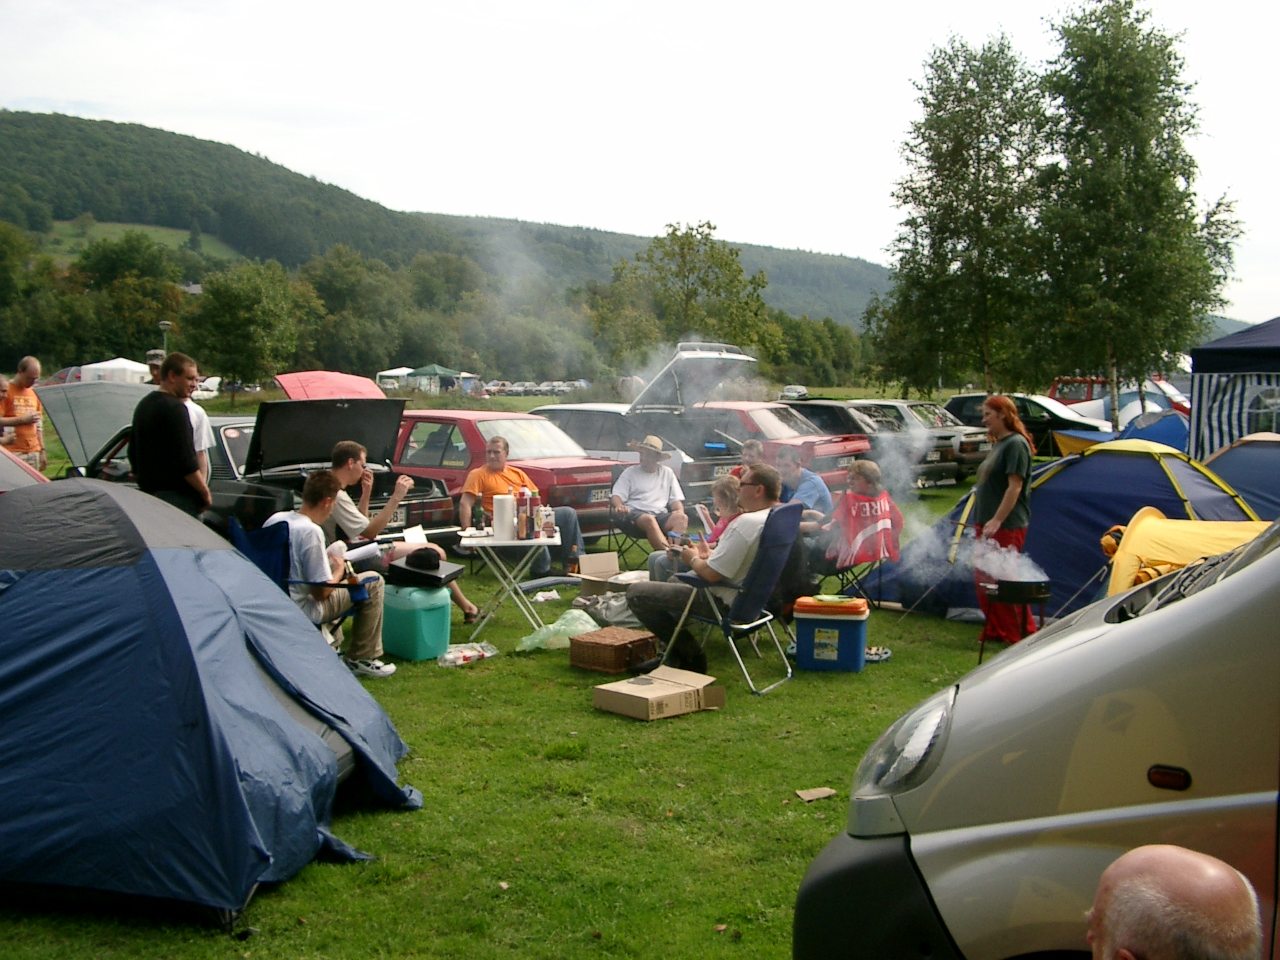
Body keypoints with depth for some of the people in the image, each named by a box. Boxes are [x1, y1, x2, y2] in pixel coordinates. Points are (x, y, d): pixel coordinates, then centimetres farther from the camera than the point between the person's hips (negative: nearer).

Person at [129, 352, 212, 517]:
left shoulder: (143, 405, 16)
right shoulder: (174, 408, -15)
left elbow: (133, 454, 24)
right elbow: (186, 461, -20)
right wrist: (205, 493, -12)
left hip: (147, 490, 10)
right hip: (176, 496, -10)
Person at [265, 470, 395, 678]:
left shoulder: (274, 519, 0)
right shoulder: (311, 531, -23)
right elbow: (322, 592, -20)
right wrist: (340, 569, -1)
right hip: (301, 613, -8)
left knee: (331, 562, 28)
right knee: (373, 581, 3)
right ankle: (361, 659, 10)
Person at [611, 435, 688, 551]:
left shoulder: (667, 473, 21)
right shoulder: (629, 472, 14)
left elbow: (675, 499, 18)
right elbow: (616, 496, 5)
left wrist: (679, 510, -6)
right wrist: (619, 506, -20)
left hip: (660, 515, 3)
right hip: (635, 514, -2)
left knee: (682, 518, -29)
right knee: (649, 520, -38)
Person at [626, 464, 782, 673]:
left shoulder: (746, 522, -27)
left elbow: (711, 574, -26)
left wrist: (693, 559, -6)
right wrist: (709, 555, 11)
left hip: (726, 603, -10)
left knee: (636, 593, -6)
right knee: (674, 580, 33)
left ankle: (690, 657, 2)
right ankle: (676, 652, 28)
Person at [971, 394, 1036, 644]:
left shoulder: (1016, 444, -12)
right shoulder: (998, 444, 17)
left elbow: (1015, 486, -19)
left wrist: (997, 520, -24)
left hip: (1007, 527, -10)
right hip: (987, 525, 10)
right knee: (984, 579, 11)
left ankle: (1020, 632, 3)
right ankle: (995, 630, 20)